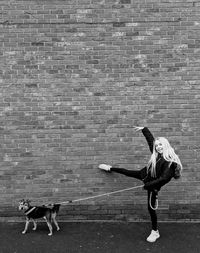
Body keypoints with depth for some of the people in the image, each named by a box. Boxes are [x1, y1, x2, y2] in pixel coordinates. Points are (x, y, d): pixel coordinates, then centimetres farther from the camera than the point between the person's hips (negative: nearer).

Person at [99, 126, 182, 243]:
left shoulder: (170, 161, -29)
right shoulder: (157, 154, -9)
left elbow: (164, 178, -34)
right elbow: (151, 138, 6)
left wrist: (148, 185, -32)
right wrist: (144, 129, 8)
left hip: (154, 185, -6)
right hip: (145, 175, 6)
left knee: (151, 207, 3)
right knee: (128, 172, 20)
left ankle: (155, 232, 22)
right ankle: (110, 168, 49)